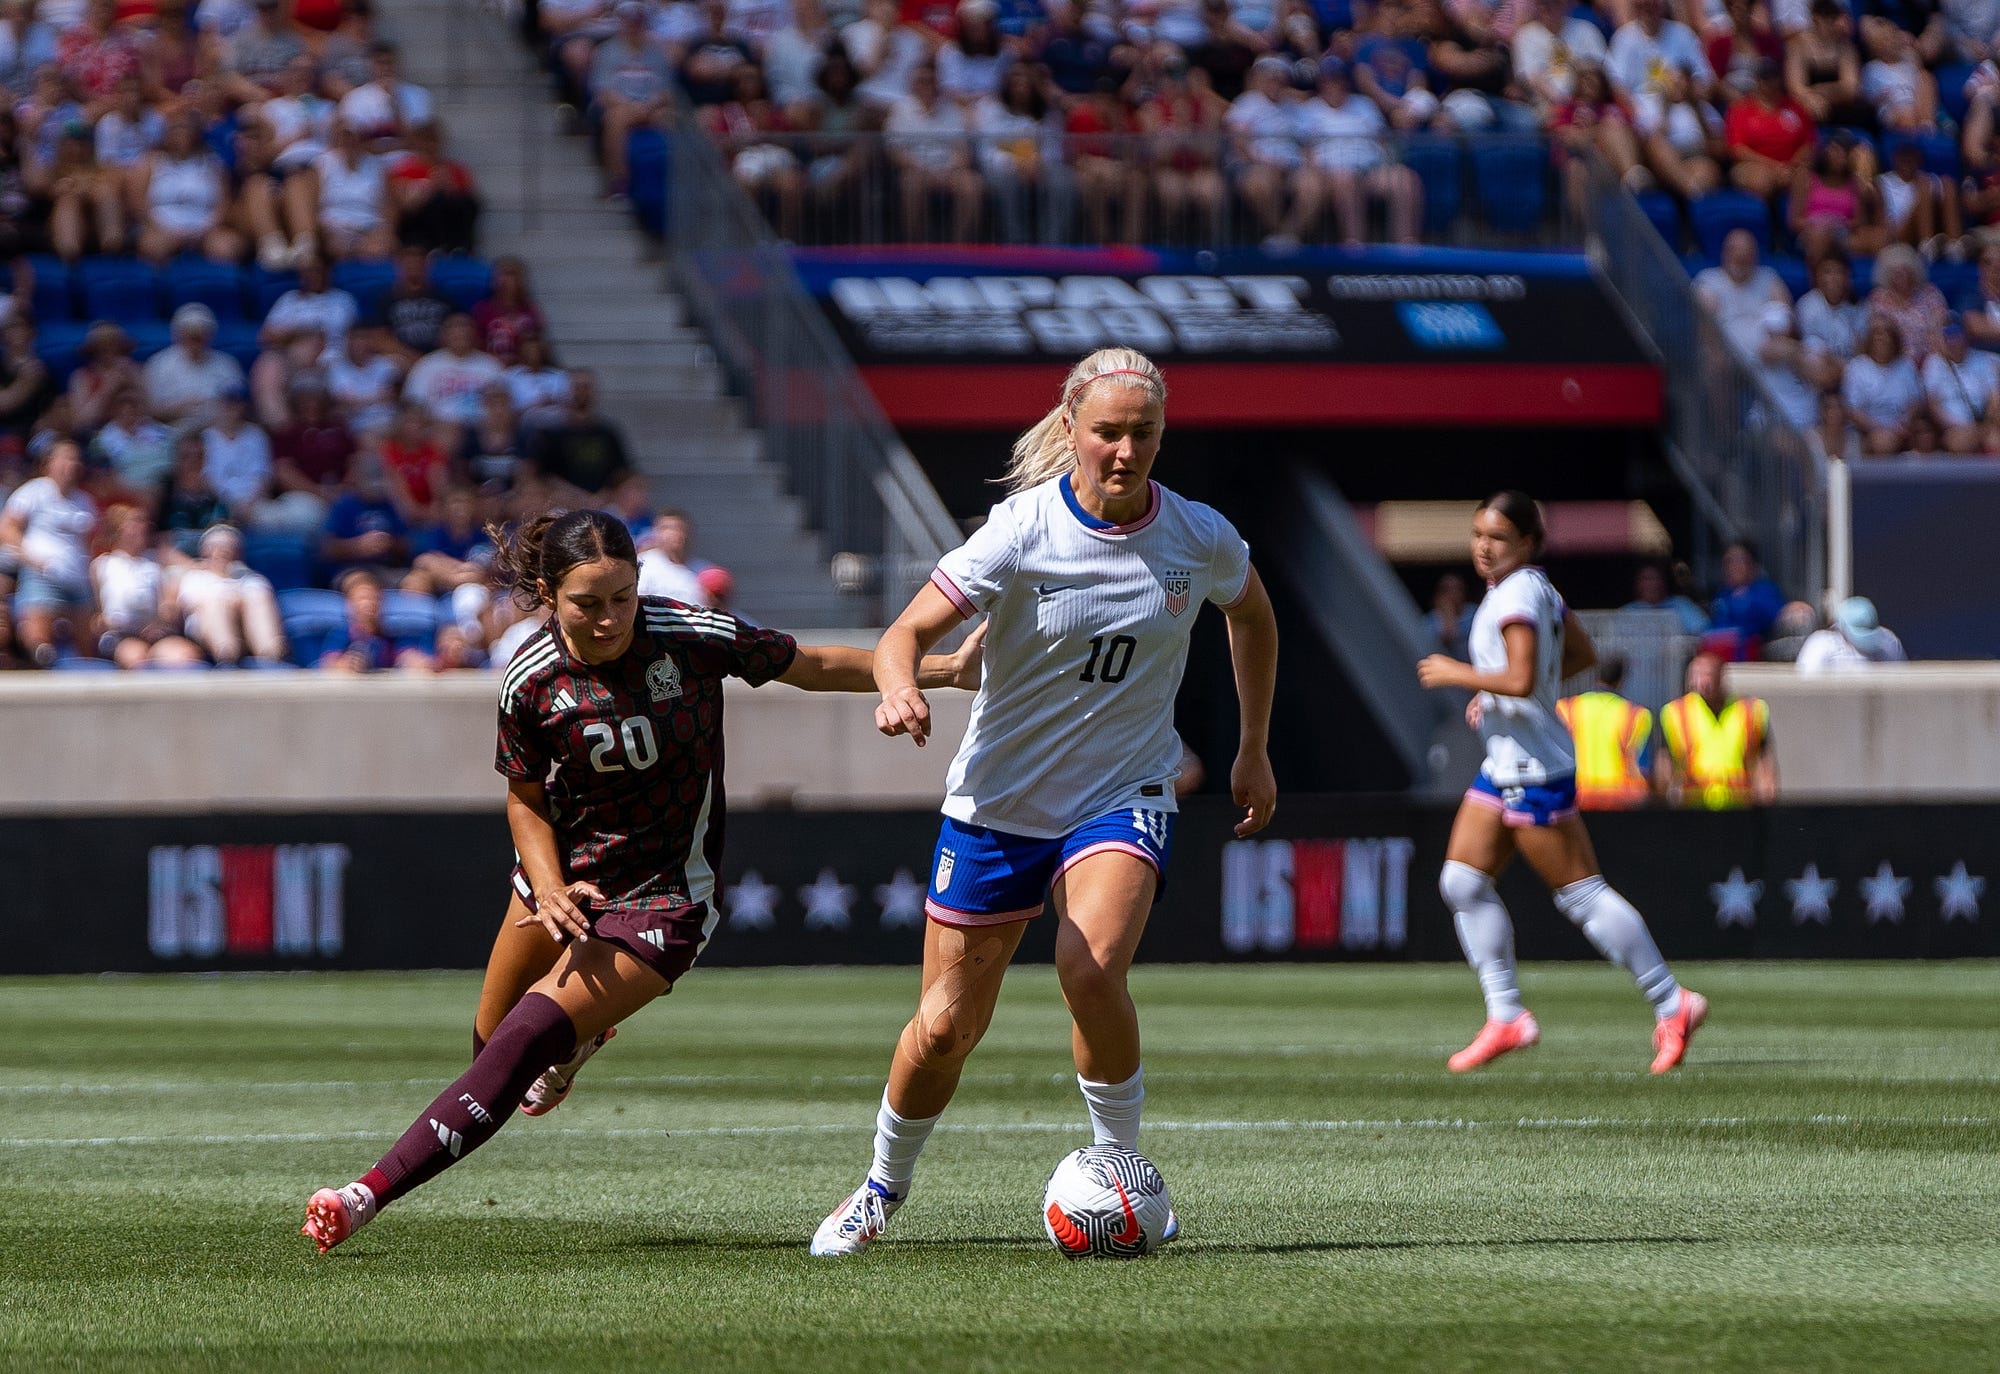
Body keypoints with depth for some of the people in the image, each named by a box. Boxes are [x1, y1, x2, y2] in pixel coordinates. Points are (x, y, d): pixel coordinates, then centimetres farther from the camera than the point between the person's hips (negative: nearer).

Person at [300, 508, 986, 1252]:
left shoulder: (694, 637, -21)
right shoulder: (529, 680, -15)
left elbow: (809, 665, -4)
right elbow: (525, 798, 0)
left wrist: (940, 669, -3)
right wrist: (549, 888, -18)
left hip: (661, 902, -4)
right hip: (566, 877, 4)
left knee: (522, 1047, -18)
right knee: (492, 1036, 21)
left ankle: (369, 1194, -18)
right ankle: (575, 1040, 58)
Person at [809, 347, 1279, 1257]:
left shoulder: (1200, 540, -7)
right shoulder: (1022, 532, -16)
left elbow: (1253, 616, 16)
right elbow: (905, 634, -22)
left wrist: (1254, 751, 17)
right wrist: (903, 688, -45)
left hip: (1123, 796, 0)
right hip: (998, 800, 0)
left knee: (1091, 970, -28)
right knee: (946, 1025, 4)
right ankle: (883, 1188, 31)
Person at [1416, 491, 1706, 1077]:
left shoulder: (1516, 597, -19)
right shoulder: (1537, 589, 11)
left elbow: (1521, 680, -30)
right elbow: (1583, 654, 22)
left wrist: (1455, 674, -17)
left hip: (1535, 771, -10)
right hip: (1503, 765, 10)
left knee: (1580, 892, -5)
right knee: (1462, 881, 6)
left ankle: (1672, 1005, 3)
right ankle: (1506, 1017, 8)